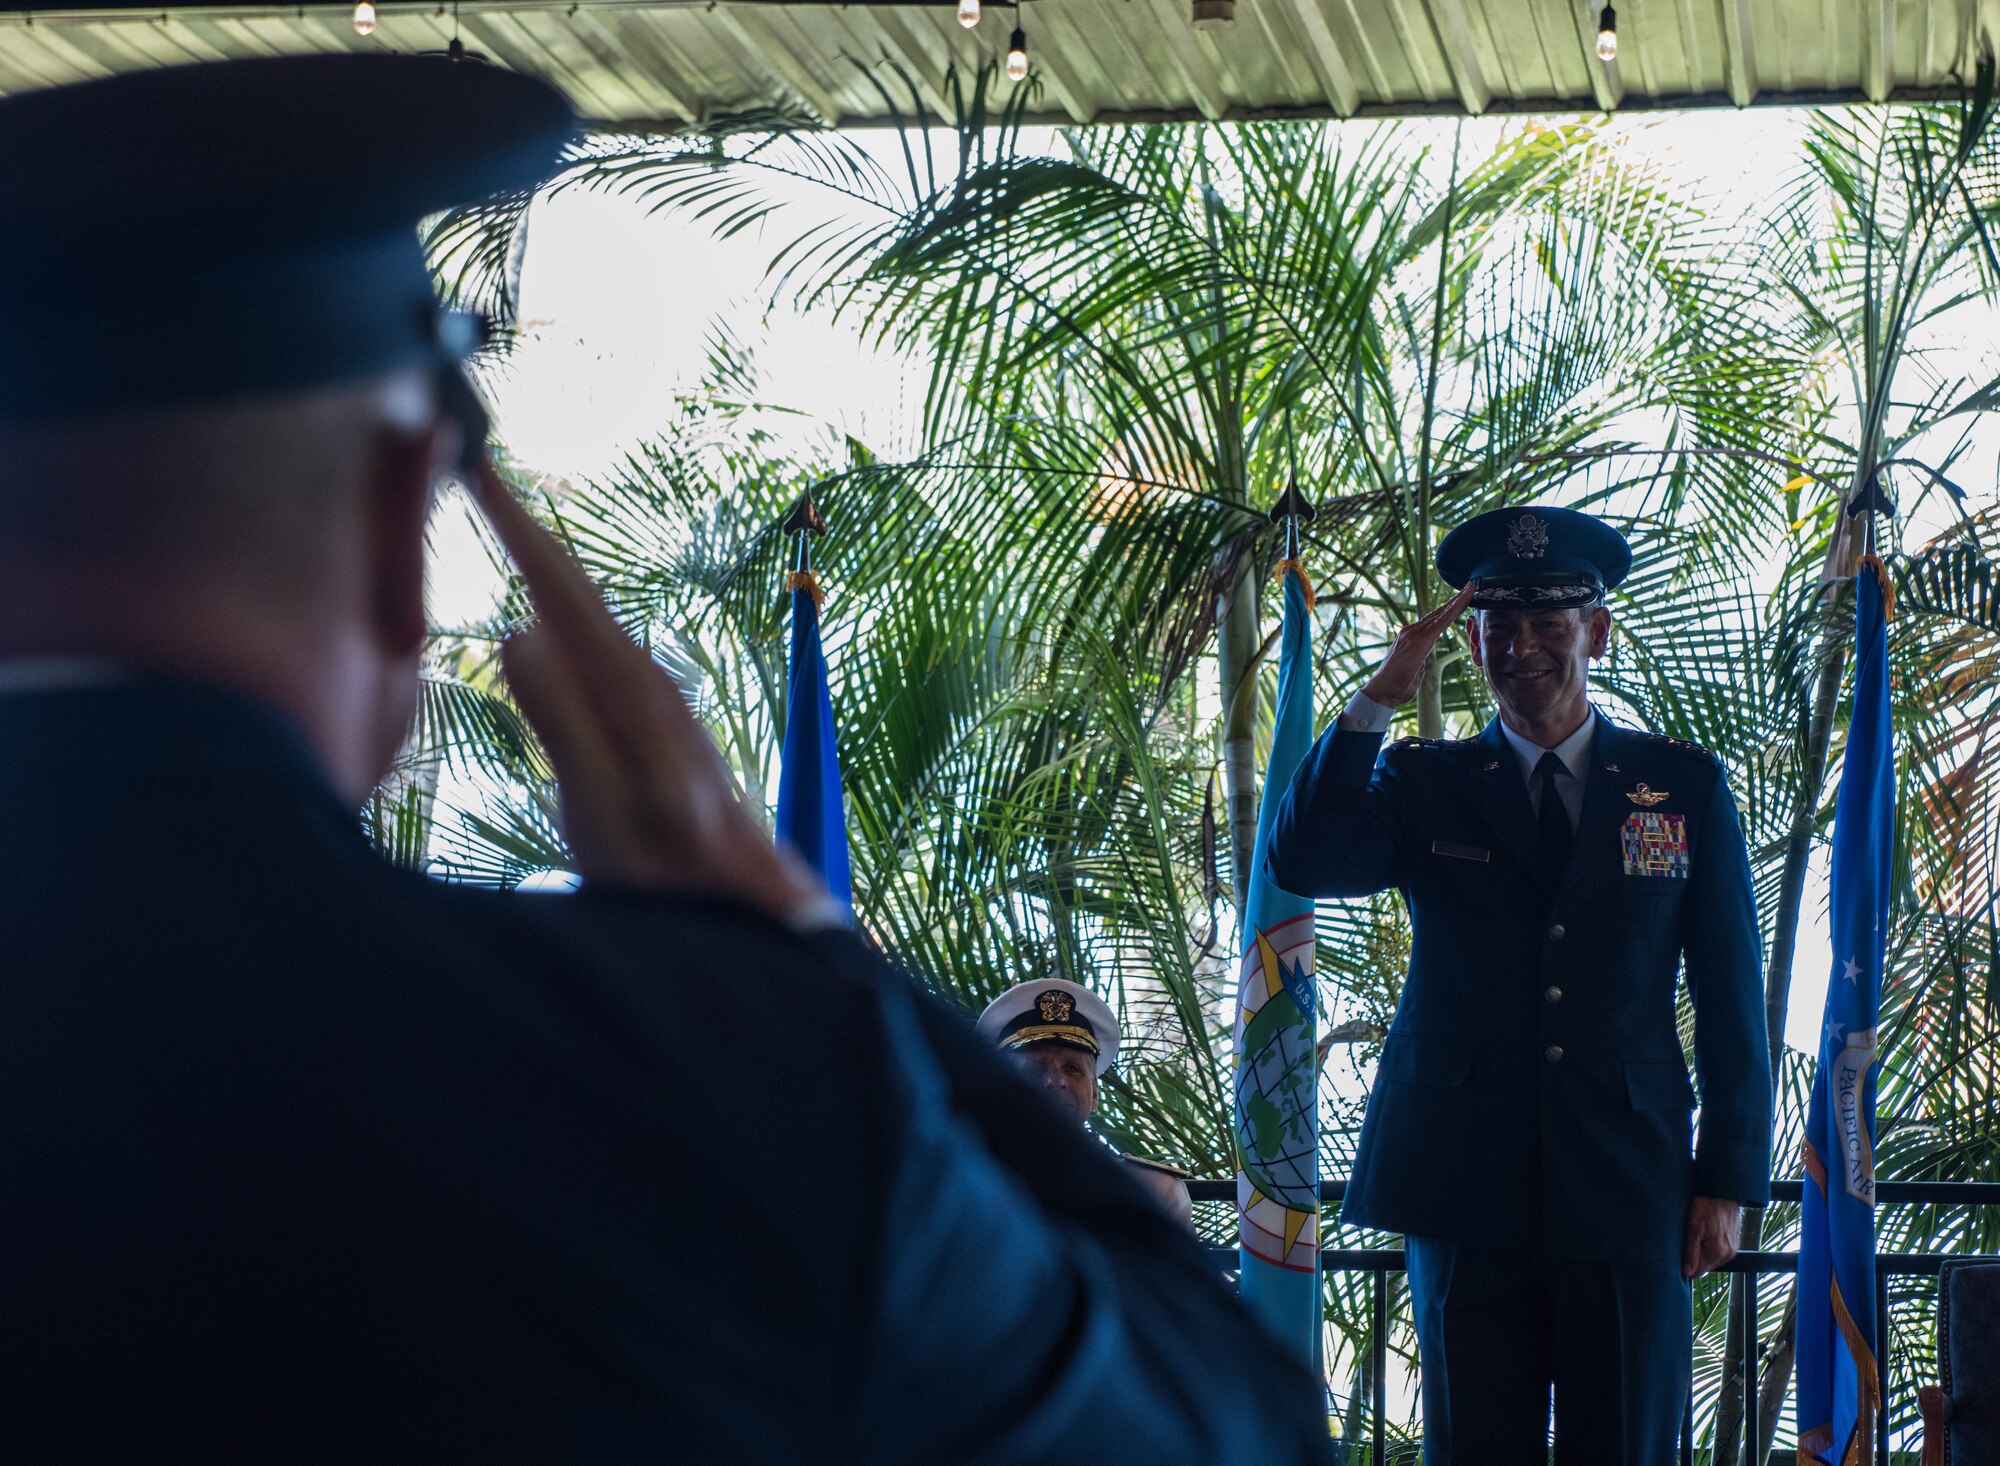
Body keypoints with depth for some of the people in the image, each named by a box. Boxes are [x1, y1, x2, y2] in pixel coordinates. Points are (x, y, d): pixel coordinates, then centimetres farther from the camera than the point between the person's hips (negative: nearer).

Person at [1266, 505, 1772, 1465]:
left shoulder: (1685, 785, 10)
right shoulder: (1425, 784, 10)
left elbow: (1730, 997, 9)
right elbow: (1301, 863, -9)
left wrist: (1729, 1179, 2)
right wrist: (1381, 696, -13)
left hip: (1629, 1196, 0)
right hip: (1467, 1195, 0)